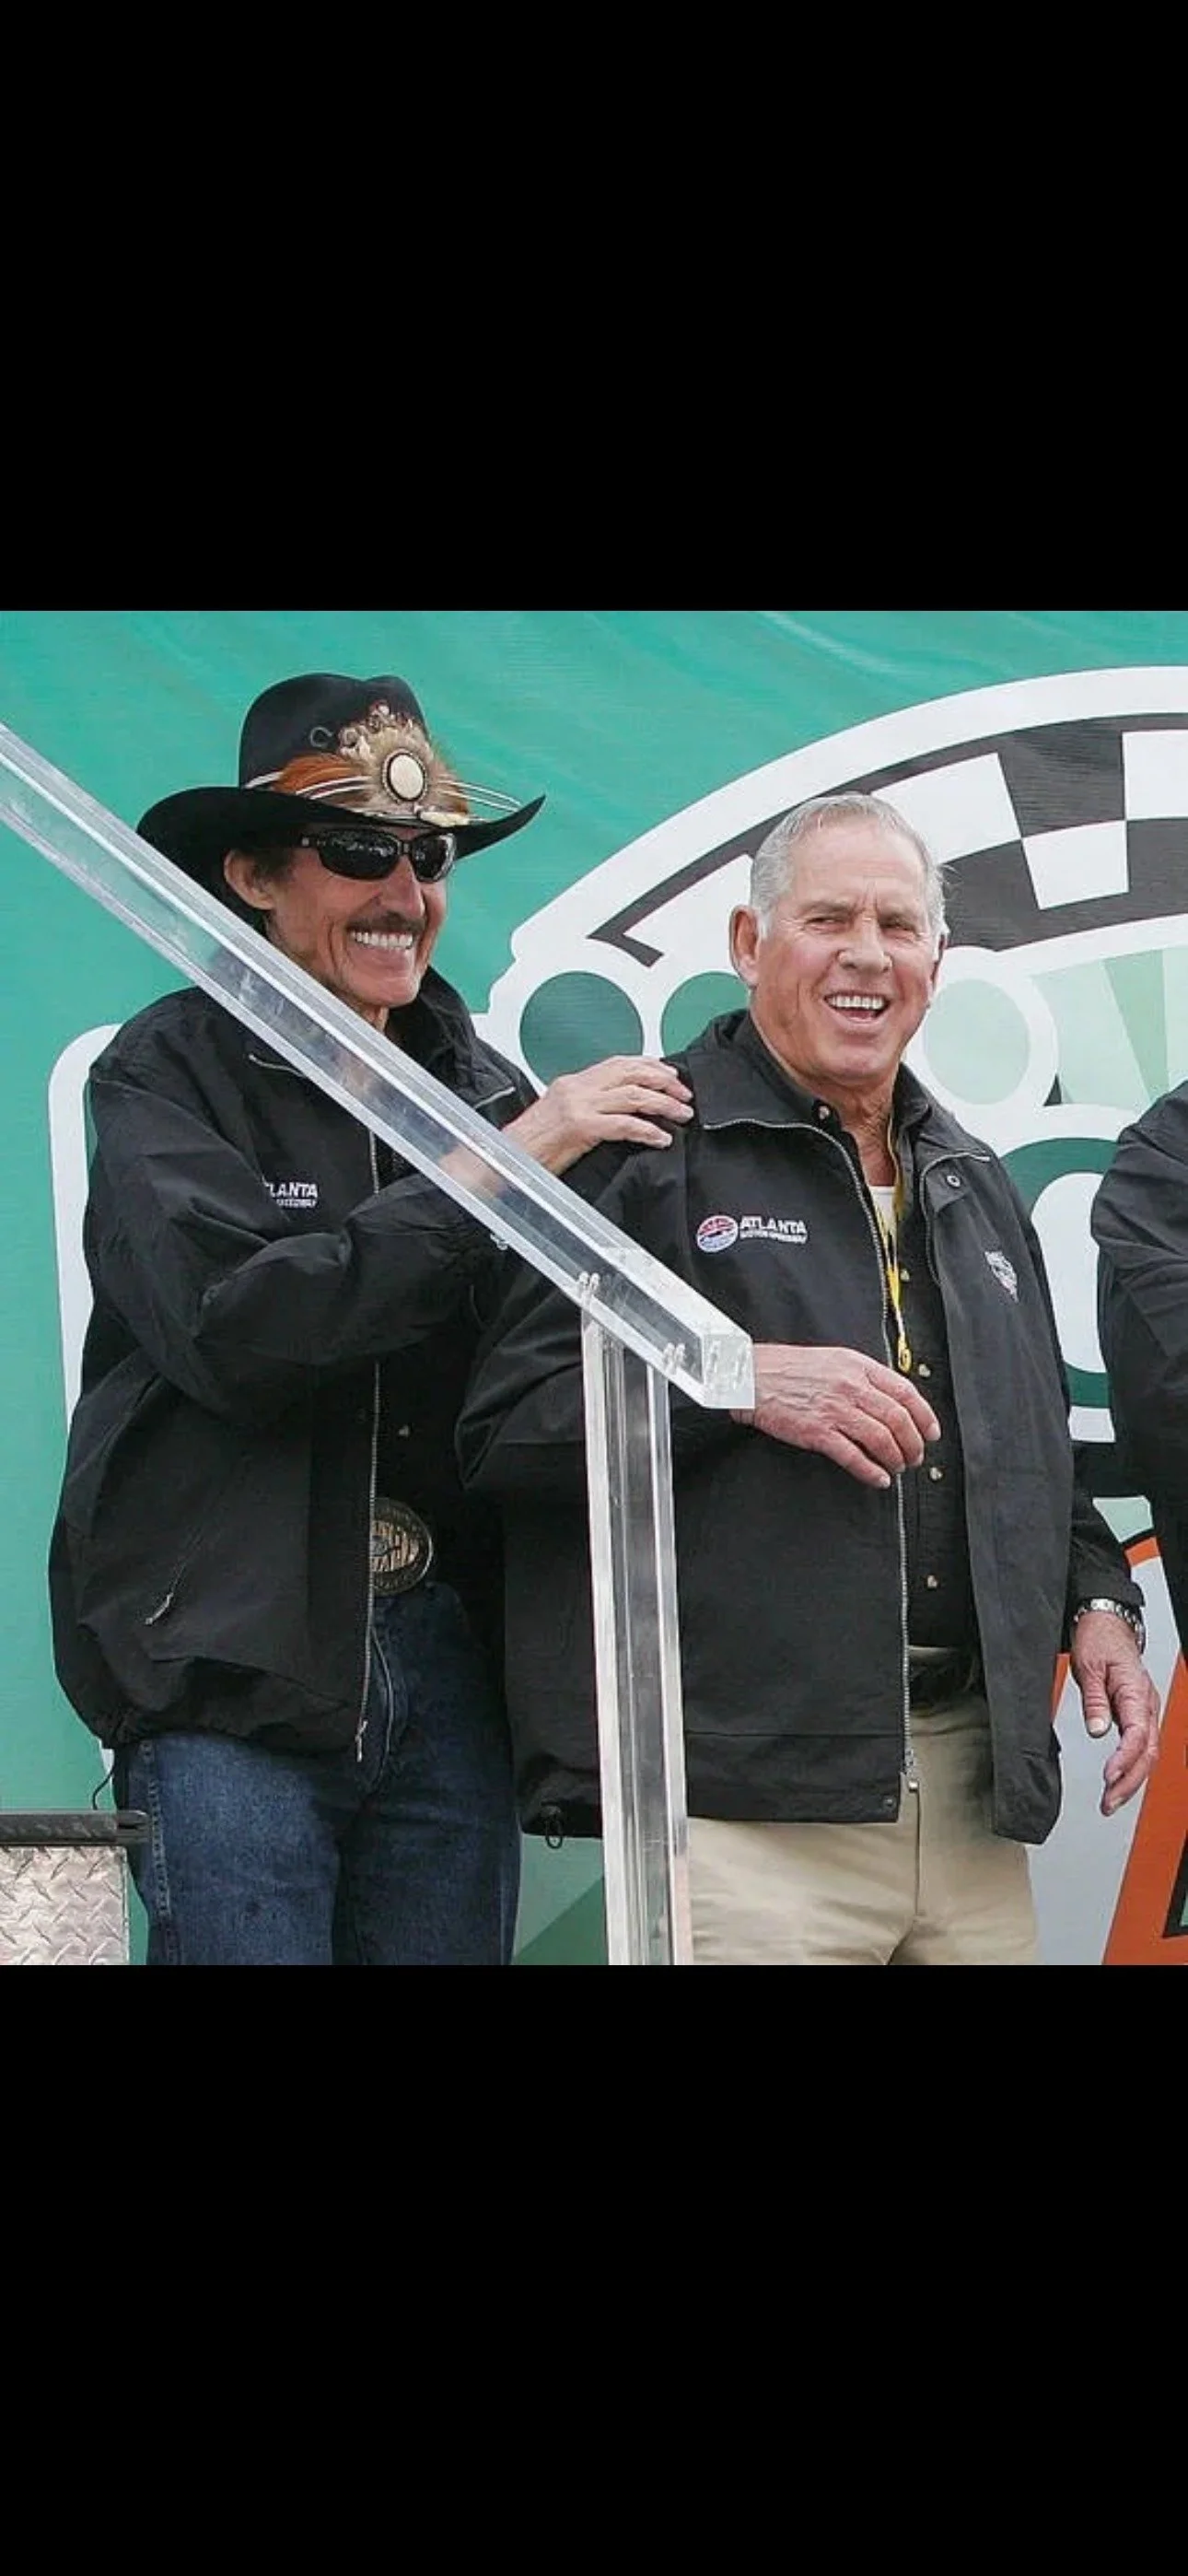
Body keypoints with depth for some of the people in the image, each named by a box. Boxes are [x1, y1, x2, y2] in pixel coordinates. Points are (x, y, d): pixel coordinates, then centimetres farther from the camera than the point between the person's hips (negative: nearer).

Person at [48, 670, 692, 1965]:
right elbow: (230, 1326, -18)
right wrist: (503, 1163, -16)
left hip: (447, 1661, 4)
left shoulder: (484, 1082, 9)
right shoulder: (169, 1071, -1)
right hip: (235, 1670, -4)